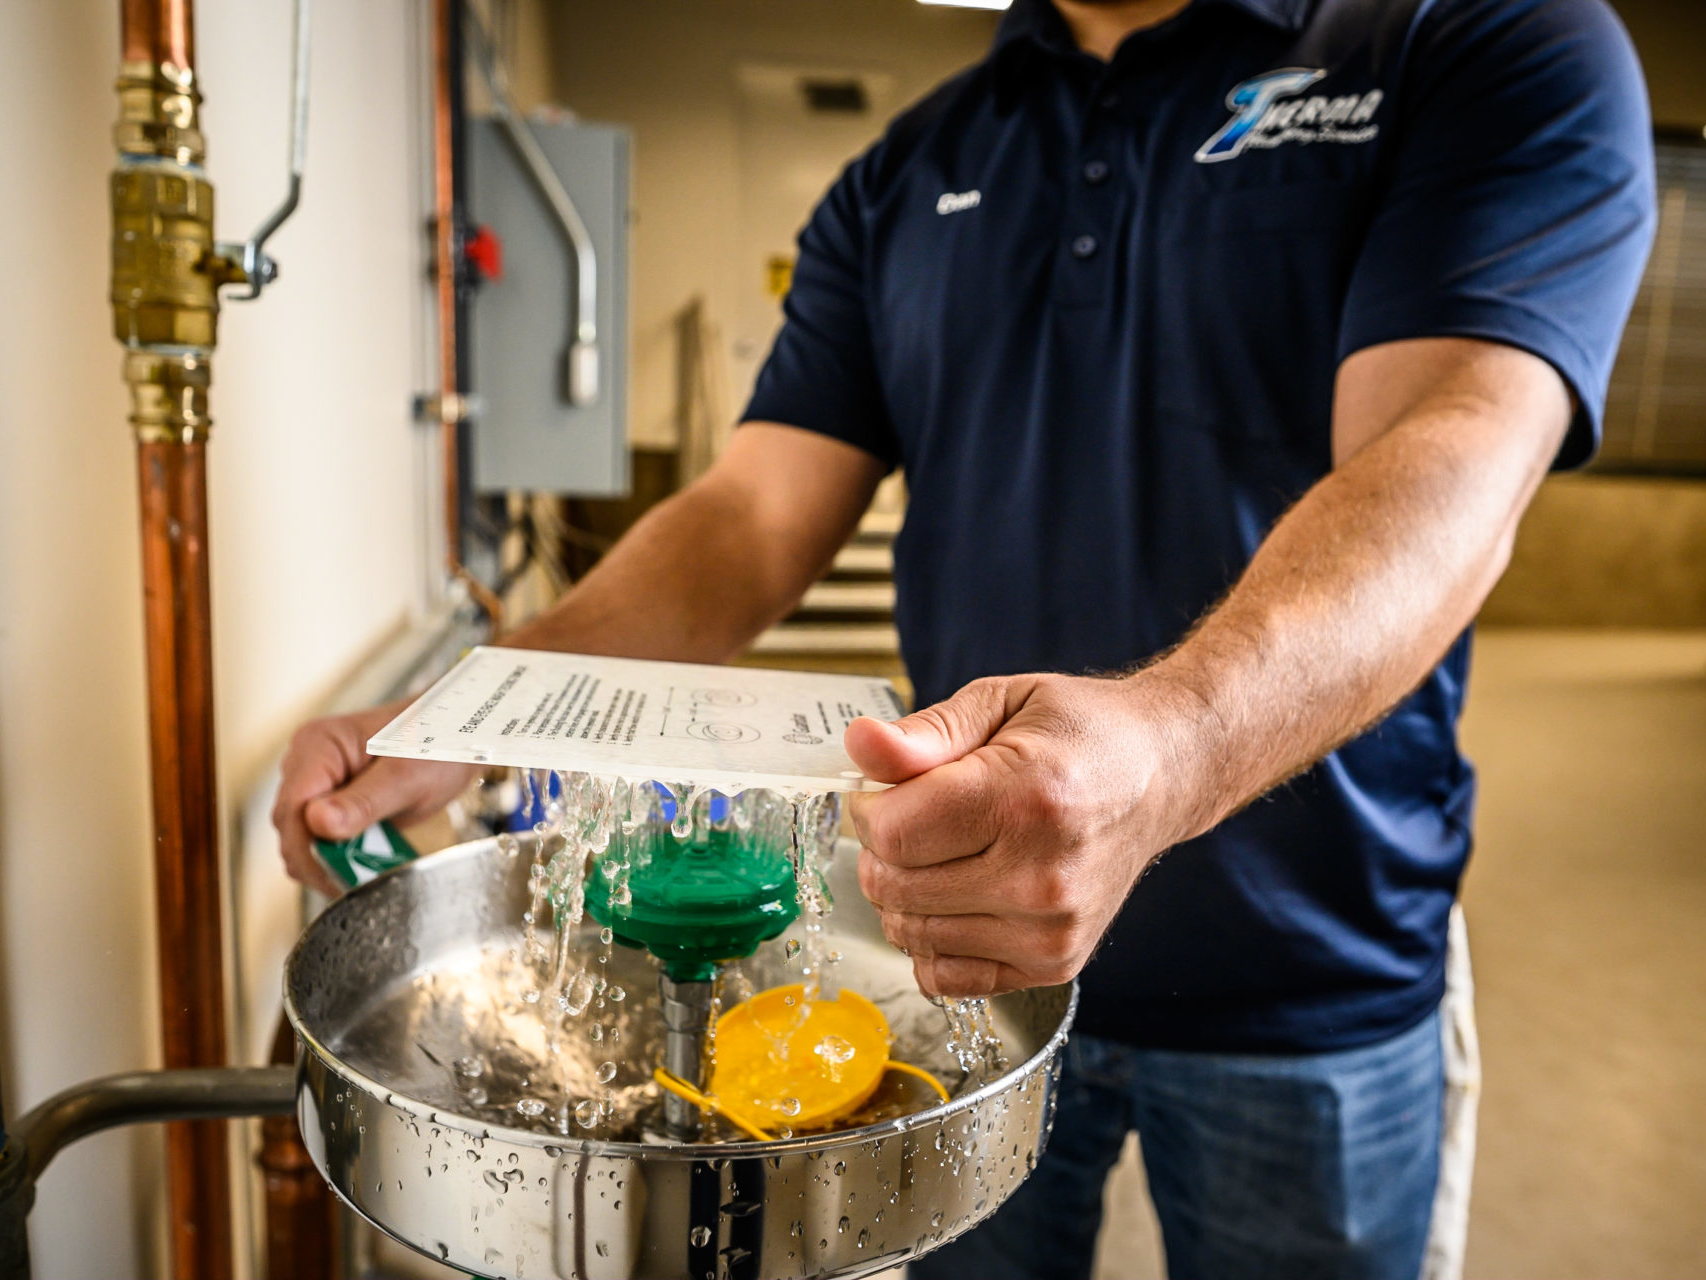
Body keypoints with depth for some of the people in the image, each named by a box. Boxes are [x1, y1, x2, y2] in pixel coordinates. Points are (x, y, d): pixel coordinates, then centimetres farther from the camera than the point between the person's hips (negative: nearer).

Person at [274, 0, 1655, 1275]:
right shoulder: (901, 182, 5)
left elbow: (1453, 468, -24)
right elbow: (751, 523, -2)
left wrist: (1166, 751, -43)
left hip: (1306, 990, -2)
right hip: (964, 943, 3)